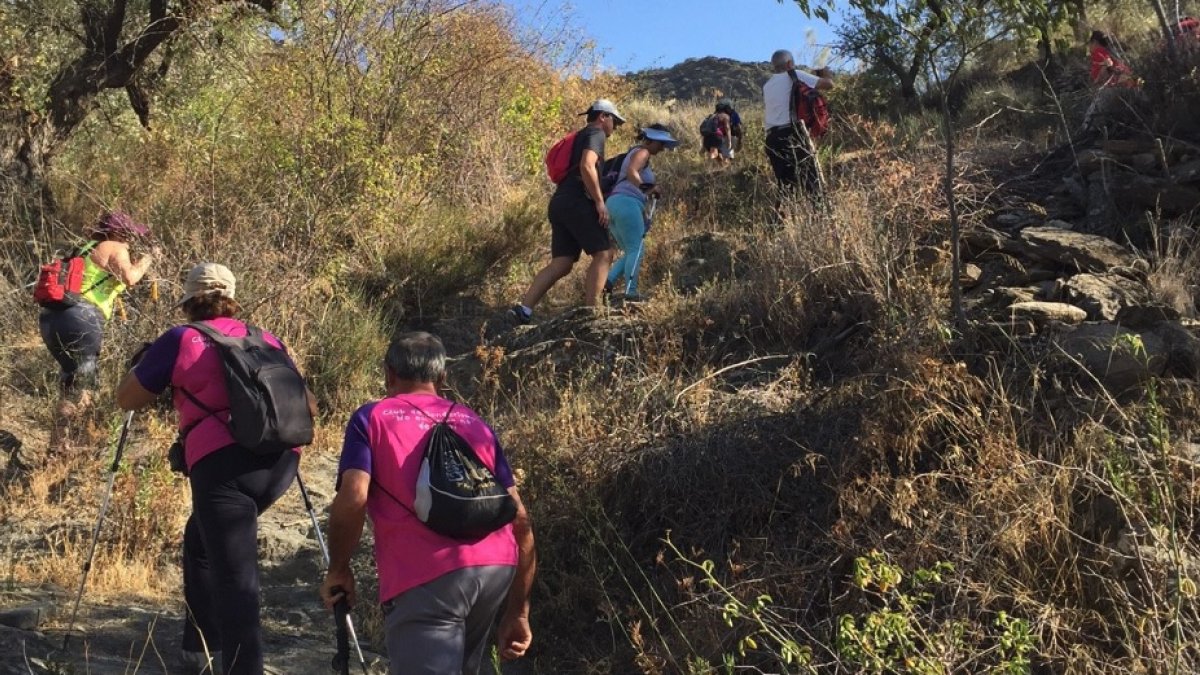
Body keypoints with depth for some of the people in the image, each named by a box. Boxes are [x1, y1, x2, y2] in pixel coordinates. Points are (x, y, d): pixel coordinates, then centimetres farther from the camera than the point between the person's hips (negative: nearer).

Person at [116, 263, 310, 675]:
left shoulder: (180, 341, 9)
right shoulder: (267, 341, 21)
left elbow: (126, 400, 17)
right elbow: (306, 406, 25)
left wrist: (146, 362, 35)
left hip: (222, 465, -5)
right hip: (281, 460, 6)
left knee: (235, 581, -8)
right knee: (203, 539, 29)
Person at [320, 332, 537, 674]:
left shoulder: (372, 418, 13)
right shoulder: (474, 422, 23)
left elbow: (353, 499, -5)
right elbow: (520, 519, 17)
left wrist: (338, 570, 11)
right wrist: (518, 612, 20)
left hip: (424, 576, -5)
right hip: (497, 567, 5)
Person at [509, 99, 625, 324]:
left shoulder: (581, 137, 31)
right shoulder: (595, 133, 0)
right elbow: (587, 166, -17)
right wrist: (600, 202, -17)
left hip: (560, 203, 9)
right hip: (576, 202, -9)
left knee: (561, 264, 2)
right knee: (603, 254, -8)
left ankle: (523, 310, -8)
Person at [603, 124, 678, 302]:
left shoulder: (634, 153, 29)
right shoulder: (642, 152, -2)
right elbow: (631, 171, -20)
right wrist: (647, 189, -15)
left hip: (613, 203, 10)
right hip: (627, 203, -10)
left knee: (629, 252, 14)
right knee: (636, 251, -8)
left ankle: (606, 283, -3)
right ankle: (630, 294, -14)